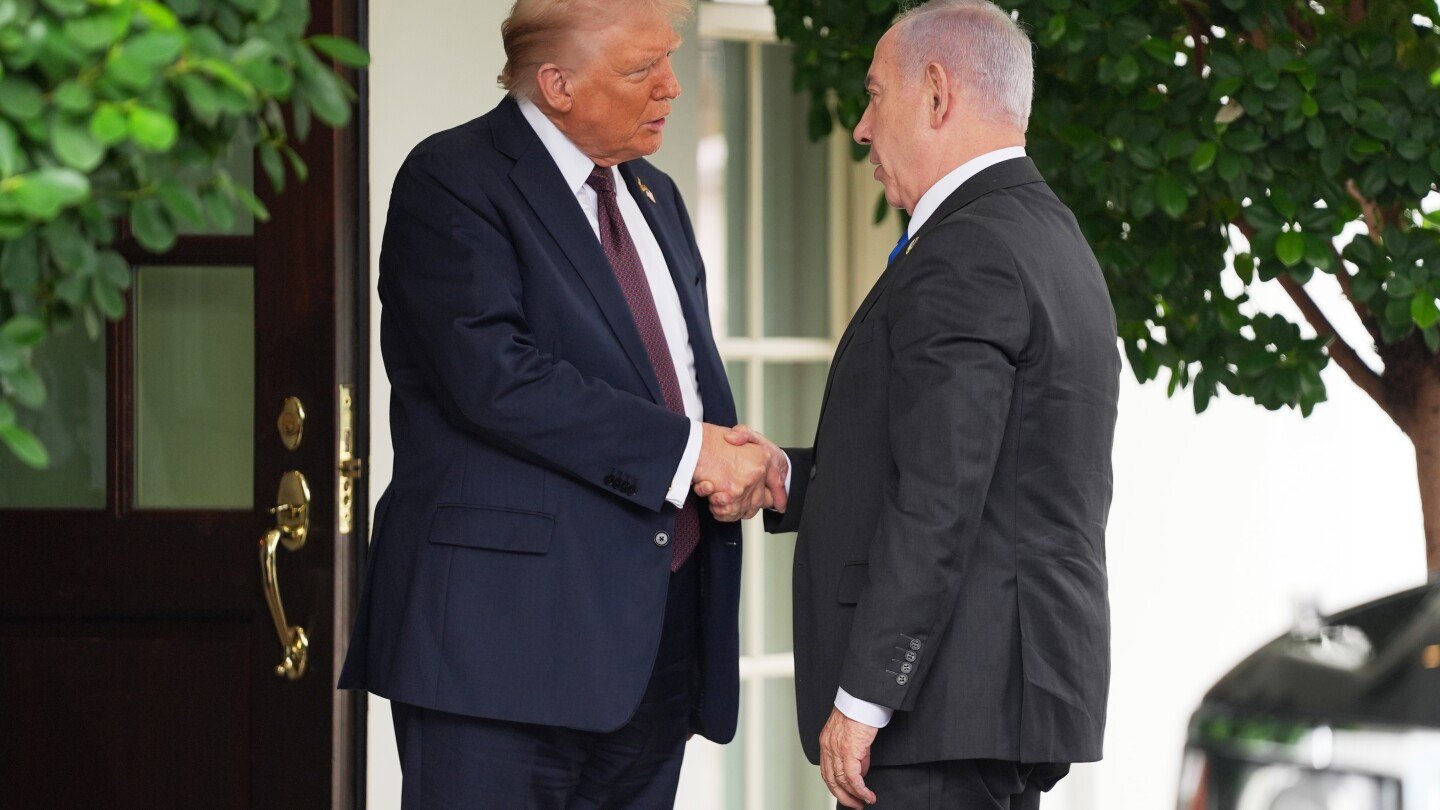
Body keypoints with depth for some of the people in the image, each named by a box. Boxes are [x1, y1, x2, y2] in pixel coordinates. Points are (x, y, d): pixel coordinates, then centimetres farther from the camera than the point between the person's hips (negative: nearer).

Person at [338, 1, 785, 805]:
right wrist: (687, 450, -17)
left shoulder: (655, 198, 22)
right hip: (507, 629, -8)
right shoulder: (453, 181, -6)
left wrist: (734, 459, 2)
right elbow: (493, 373, -19)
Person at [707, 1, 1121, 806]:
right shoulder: (1051, 238, 18)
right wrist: (787, 480, 9)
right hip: (1025, 684, 10)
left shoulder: (964, 256, -15)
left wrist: (862, 699, -19)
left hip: (948, 701, -10)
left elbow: (939, 500, -21)